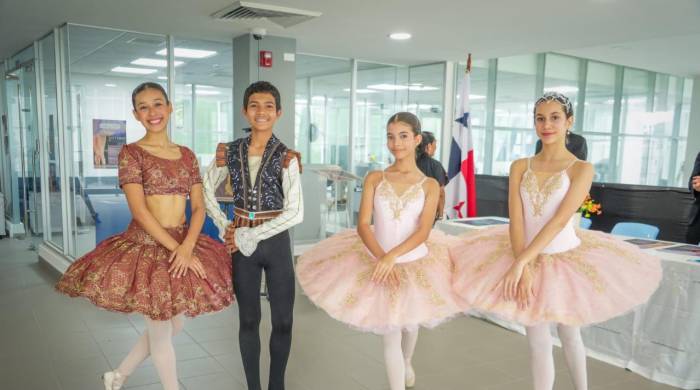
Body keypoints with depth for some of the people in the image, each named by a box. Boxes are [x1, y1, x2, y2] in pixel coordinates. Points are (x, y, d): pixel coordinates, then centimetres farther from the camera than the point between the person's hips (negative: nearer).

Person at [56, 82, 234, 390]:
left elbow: (198, 207, 2)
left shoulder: (187, 155, 8)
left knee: (173, 326, 17)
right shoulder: (131, 153, -6)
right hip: (146, 246, -6)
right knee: (161, 331, 4)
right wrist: (175, 248, -18)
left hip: (185, 245, 6)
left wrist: (187, 247, -14)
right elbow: (139, 210, -14)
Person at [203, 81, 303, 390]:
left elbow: (295, 213, -15)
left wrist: (251, 236, -15)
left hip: (275, 242, -2)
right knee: (248, 320, 13)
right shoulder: (230, 152, -1)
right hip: (241, 244, 2)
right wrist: (223, 226, 0)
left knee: (283, 321, 7)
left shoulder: (286, 157, -10)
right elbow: (207, 189, 12)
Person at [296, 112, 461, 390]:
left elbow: (423, 232, -14)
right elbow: (363, 225, -10)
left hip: (416, 265, 1)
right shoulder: (374, 179, -4)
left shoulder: (430, 185, -5)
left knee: (410, 324, 23)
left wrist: (392, 256, -27)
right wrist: (381, 258, -24)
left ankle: (407, 364, 55)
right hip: (377, 263, -1)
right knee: (390, 334, 3)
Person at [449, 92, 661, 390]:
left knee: (568, 332, 16)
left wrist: (519, 262, -26)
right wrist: (523, 267, -20)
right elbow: (515, 221, -8)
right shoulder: (520, 167, 0)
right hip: (527, 257, 2)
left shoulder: (581, 169, -9)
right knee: (538, 340, 8)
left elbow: (560, 220, -19)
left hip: (567, 259, -2)